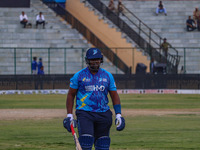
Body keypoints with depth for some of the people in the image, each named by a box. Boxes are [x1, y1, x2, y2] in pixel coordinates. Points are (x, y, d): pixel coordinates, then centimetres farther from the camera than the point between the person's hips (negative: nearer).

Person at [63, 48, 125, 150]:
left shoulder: (108, 76, 10)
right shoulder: (79, 76, 3)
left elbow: (114, 95, 12)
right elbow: (71, 95, 7)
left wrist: (118, 115, 3)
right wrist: (69, 115, 0)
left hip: (103, 114, 3)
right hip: (84, 113, -3)